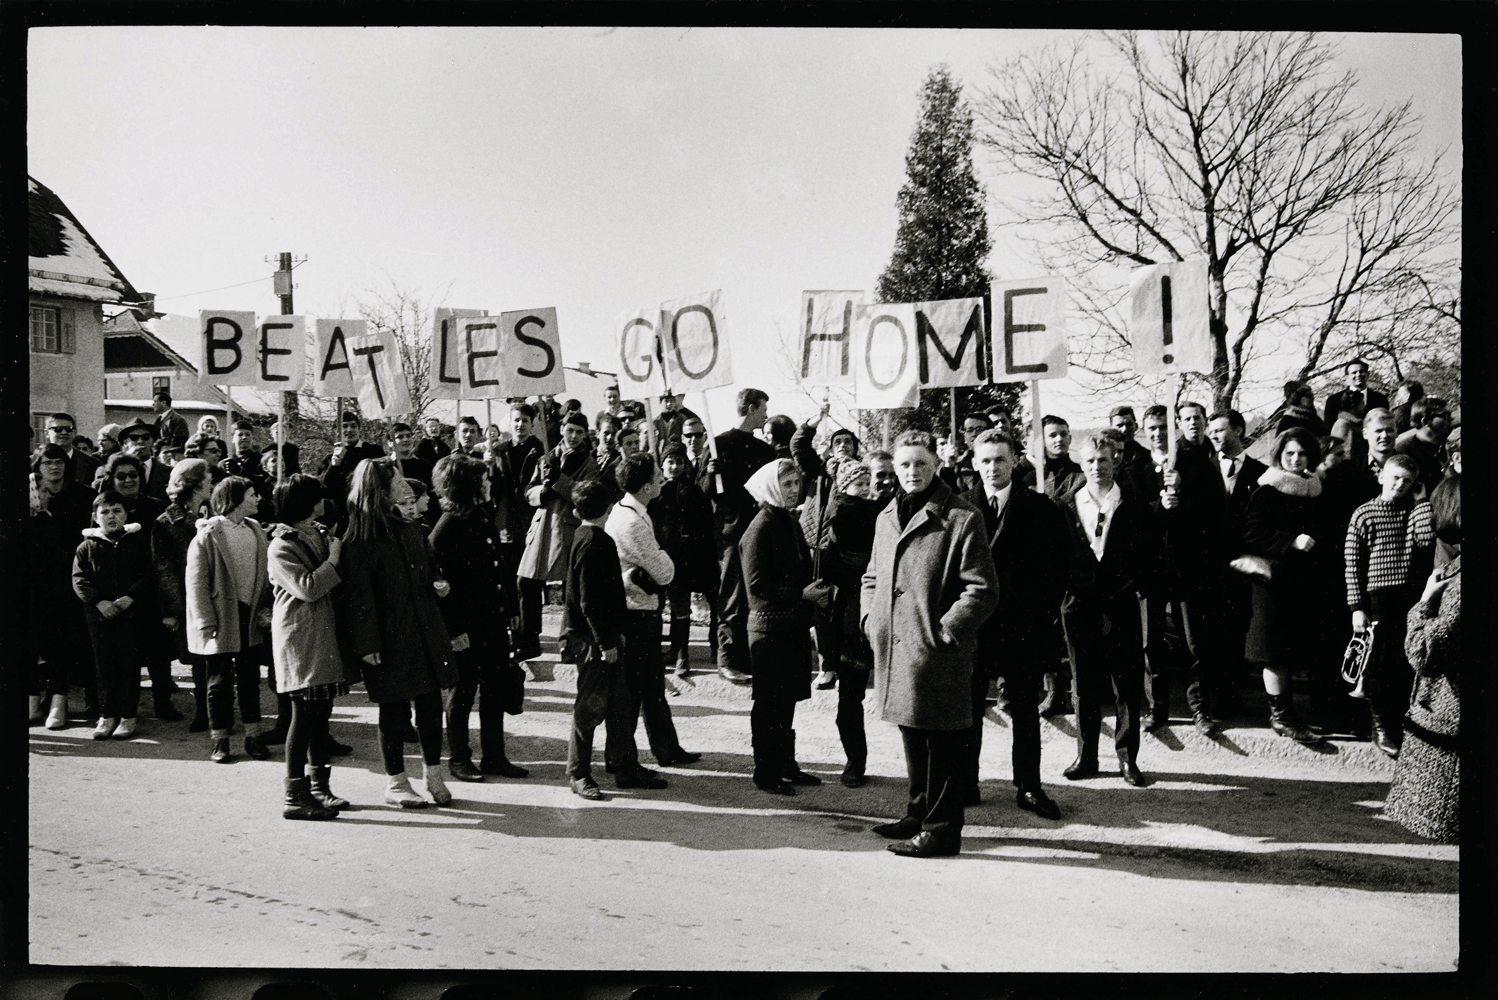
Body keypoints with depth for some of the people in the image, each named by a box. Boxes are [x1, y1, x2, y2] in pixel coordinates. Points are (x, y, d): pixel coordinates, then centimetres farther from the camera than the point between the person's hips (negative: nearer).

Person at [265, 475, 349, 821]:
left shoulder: (319, 535, 16)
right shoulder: (281, 547, -10)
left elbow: (332, 582, 22)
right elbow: (308, 588, -21)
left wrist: (338, 553, 6)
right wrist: (334, 559, -13)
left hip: (324, 636, 8)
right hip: (300, 640, -8)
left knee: (321, 713, 11)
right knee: (304, 714, -7)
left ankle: (319, 787, 20)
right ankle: (294, 796, 0)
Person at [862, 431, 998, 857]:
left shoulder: (961, 518, -10)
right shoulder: (886, 518, 13)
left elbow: (982, 589, -13)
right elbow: (872, 577, 25)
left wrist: (945, 632, -16)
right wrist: (870, 618, 10)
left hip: (938, 655, -7)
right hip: (895, 650, 7)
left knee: (942, 744, 2)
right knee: (912, 738, 20)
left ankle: (942, 830, 14)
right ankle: (919, 813, 35)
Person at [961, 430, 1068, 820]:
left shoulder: (1041, 509, 0)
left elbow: (1058, 567, 1)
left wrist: (1047, 617, -6)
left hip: (1023, 624, 0)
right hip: (973, 623, 1)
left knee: (1025, 709, 9)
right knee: (968, 708, 7)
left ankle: (1028, 787, 20)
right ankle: (965, 785, 18)